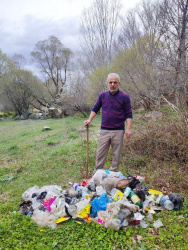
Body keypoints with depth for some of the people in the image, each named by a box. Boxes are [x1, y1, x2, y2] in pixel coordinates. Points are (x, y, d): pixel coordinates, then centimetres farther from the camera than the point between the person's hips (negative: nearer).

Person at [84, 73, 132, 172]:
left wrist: (128, 128, -12)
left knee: (116, 154, 8)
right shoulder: (102, 95, 5)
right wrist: (90, 120, 1)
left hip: (118, 131, -2)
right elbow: (95, 109, 14)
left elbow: (129, 114, -2)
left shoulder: (124, 97, -3)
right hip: (104, 130, 2)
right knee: (100, 153, 6)